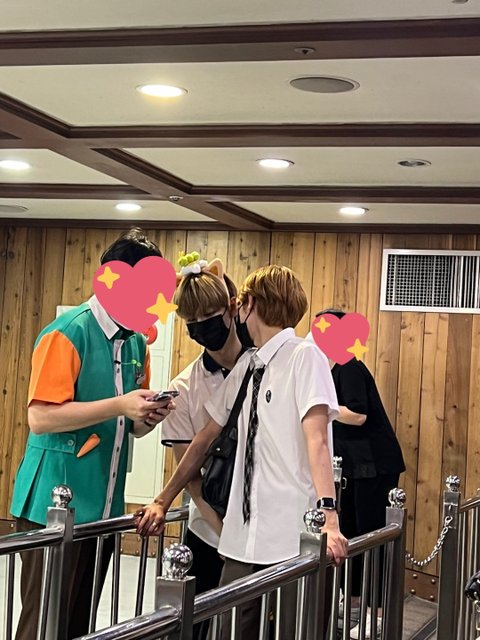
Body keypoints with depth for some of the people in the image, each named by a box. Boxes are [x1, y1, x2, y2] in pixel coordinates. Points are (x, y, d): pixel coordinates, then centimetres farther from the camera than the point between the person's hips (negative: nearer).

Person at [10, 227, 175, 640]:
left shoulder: (137, 343, 11)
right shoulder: (67, 333, -11)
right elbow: (40, 417, -18)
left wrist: (148, 417, -4)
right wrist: (118, 406, -22)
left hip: (103, 507, 7)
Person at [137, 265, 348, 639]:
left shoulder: (304, 357, -8)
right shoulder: (246, 366, 13)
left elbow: (316, 439, -19)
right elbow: (206, 438, 20)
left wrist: (328, 517, -29)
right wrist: (164, 501, 22)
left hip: (294, 539, -6)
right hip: (243, 537, 6)